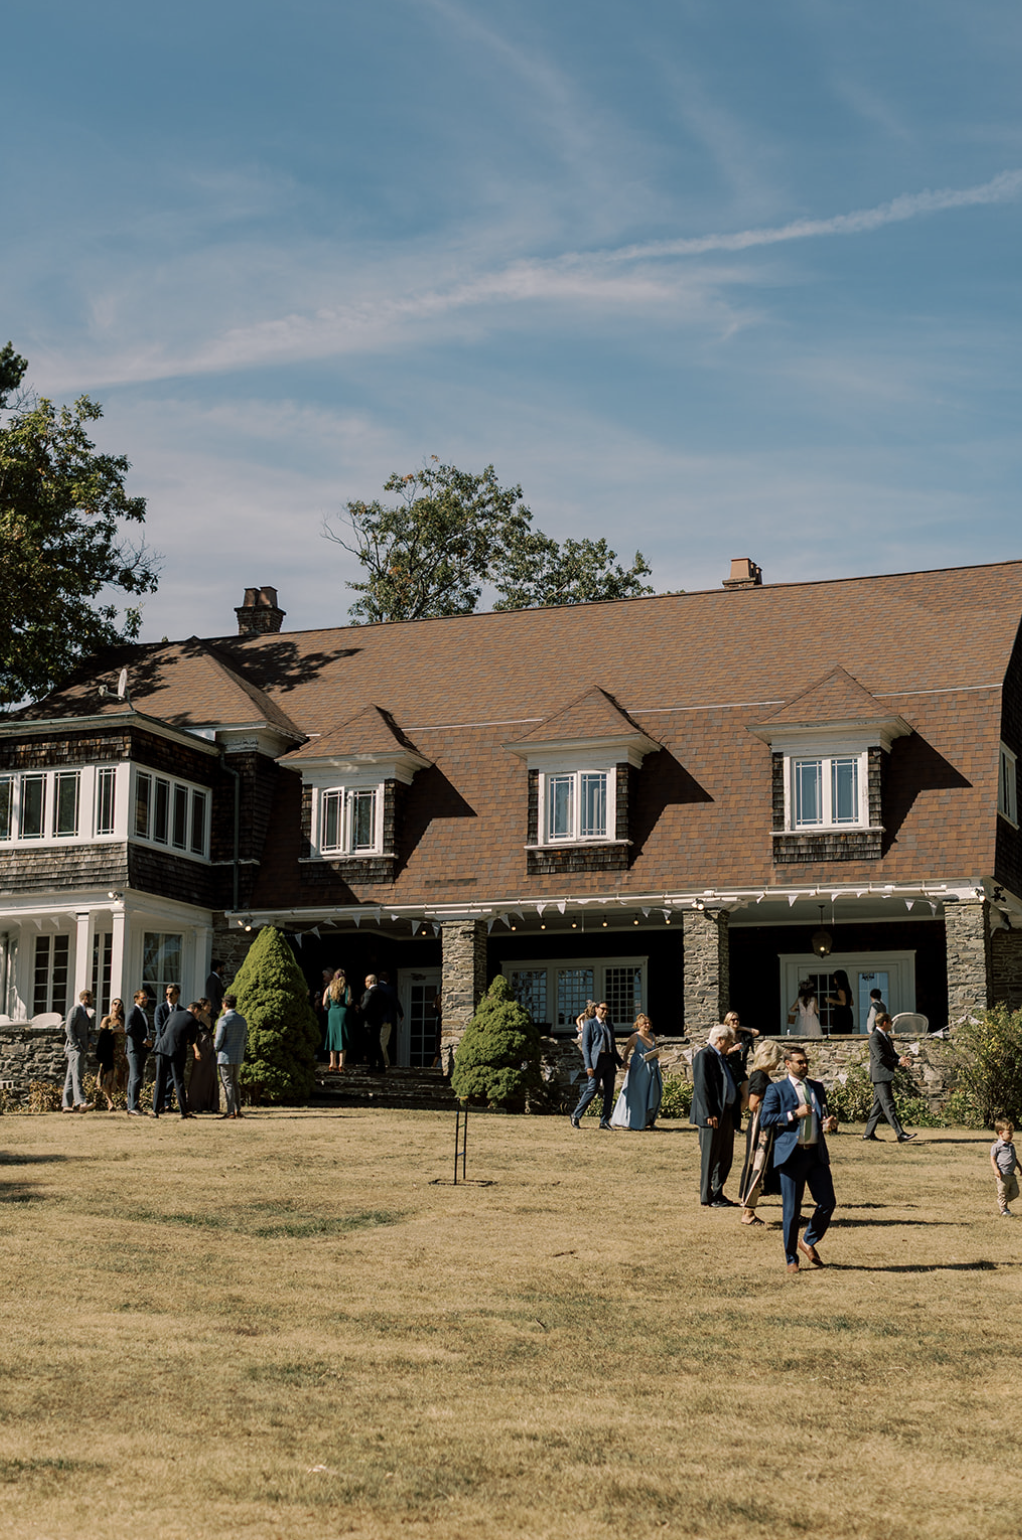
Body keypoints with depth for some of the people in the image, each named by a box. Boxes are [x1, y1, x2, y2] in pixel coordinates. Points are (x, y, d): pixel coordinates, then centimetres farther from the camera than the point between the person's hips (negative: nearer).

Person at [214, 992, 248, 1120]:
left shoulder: (223, 1020, -14)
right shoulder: (243, 1020, 7)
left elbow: (218, 1041, -15)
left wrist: (216, 1047, 6)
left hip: (225, 1057, -6)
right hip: (238, 1057, 6)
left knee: (227, 1084, -1)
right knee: (234, 1083, 16)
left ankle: (230, 1111, -1)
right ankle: (238, 1109, 12)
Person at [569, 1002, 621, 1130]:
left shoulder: (610, 1026, 22)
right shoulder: (590, 1024, 3)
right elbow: (585, 1046, -4)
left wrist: (621, 1062, 14)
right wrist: (588, 1066, -13)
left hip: (609, 1061, 6)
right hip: (596, 1060, -6)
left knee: (609, 1091, 1)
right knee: (592, 1089, -11)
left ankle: (604, 1121, 5)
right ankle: (576, 1116, 2)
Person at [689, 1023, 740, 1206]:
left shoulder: (722, 1058, 19)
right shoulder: (703, 1056, -10)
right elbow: (702, 1086, -17)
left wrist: (734, 1111, 13)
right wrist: (709, 1114, -22)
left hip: (727, 1114, 9)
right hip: (713, 1115, -9)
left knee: (725, 1157, 13)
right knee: (710, 1157, -4)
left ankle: (717, 1194, 22)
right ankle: (707, 1198, 2)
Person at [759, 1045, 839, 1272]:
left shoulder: (817, 1087, 16)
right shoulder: (776, 1089, 0)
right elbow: (764, 1119, -9)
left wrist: (830, 1122, 1)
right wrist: (794, 1114, -16)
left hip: (817, 1153, 5)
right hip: (791, 1154, -5)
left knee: (828, 1203, -1)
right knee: (792, 1211, 0)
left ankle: (809, 1242, 23)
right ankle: (791, 1258, 13)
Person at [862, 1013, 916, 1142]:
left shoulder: (886, 1037, 19)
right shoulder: (875, 1037, -13)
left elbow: (892, 1054, 21)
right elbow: (881, 1057, -20)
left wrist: (901, 1061, 1)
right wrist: (898, 1062, -14)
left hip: (886, 1075, 10)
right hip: (880, 1075, -10)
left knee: (878, 1105, 11)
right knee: (888, 1105, -11)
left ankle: (869, 1133, 16)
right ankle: (900, 1134, -16)